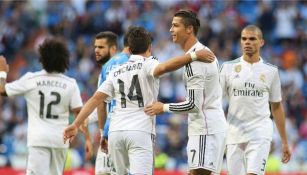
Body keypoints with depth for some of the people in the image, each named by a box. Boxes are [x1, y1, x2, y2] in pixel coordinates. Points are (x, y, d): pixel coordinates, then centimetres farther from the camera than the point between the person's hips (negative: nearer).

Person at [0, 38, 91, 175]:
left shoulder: (30, 79, -2)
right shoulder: (70, 84, 1)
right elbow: (79, 113, -4)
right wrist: (87, 138, 2)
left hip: (38, 139, -3)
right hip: (60, 139, 3)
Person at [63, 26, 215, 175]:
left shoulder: (116, 72, 18)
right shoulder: (147, 64, 3)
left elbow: (96, 99, 12)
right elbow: (164, 68, -20)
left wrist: (76, 125, 12)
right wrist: (194, 55, -20)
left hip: (115, 131, 5)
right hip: (140, 132, -5)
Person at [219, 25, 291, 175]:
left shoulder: (271, 71, 6)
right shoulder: (229, 67, 5)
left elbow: (277, 107, 13)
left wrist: (285, 142, 13)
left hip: (260, 134, -2)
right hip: (234, 134, 2)